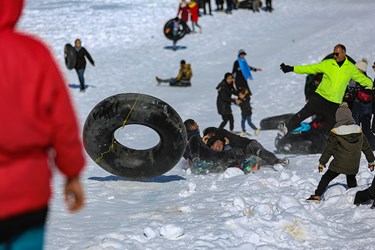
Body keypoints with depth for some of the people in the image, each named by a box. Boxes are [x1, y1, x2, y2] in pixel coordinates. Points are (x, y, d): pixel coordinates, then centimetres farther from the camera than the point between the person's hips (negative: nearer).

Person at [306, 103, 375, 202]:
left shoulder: (336, 132, -13)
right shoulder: (358, 130, 0)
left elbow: (329, 149, -8)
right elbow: (366, 147, 9)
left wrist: (322, 162, 3)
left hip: (339, 164, -4)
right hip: (353, 164, 4)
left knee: (326, 178, 5)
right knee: (351, 180, 24)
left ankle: (317, 196, 0)